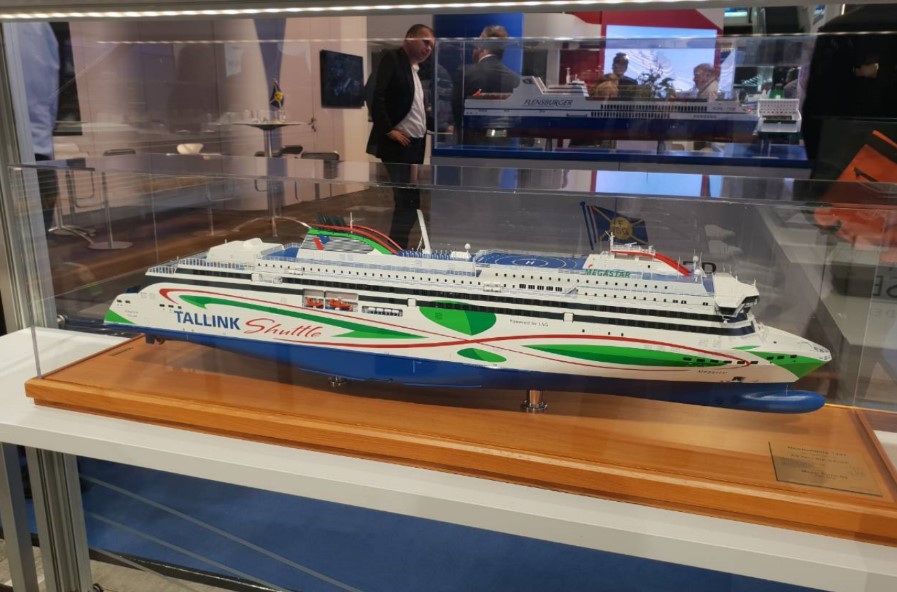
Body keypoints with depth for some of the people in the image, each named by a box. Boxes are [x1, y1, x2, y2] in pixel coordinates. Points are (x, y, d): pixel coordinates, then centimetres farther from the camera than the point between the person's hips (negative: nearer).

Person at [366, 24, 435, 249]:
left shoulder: (416, 70, 21)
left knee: (409, 202, 8)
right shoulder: (392, 59, -4)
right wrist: (388, 130, -19)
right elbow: (375, 95, -15)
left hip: (414, 145, 8)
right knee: (407, 201, -10)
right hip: (398, 144, -8)